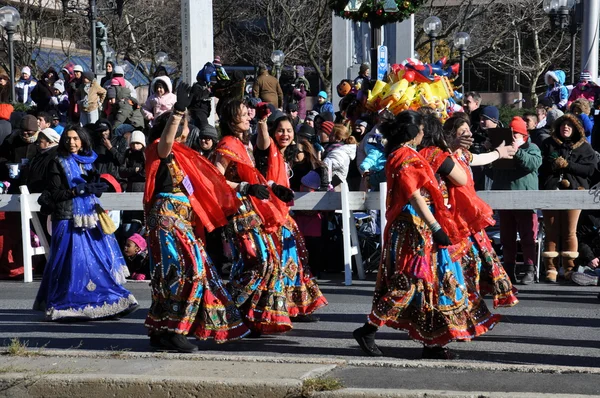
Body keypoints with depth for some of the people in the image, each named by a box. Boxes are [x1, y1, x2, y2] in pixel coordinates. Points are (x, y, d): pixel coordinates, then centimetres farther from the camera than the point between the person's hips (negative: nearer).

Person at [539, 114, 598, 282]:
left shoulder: (584, 147, 10)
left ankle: (569, 269, 5)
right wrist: (553, 165, -13)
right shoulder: (548, 144, 13)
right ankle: (551, 269, 1)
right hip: (550, 191, 1)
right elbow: (540, 165, 4)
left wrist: (567, 165, -9)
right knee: (551, 231, -1)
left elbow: (590, 168, -2)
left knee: (570, 232, -2)